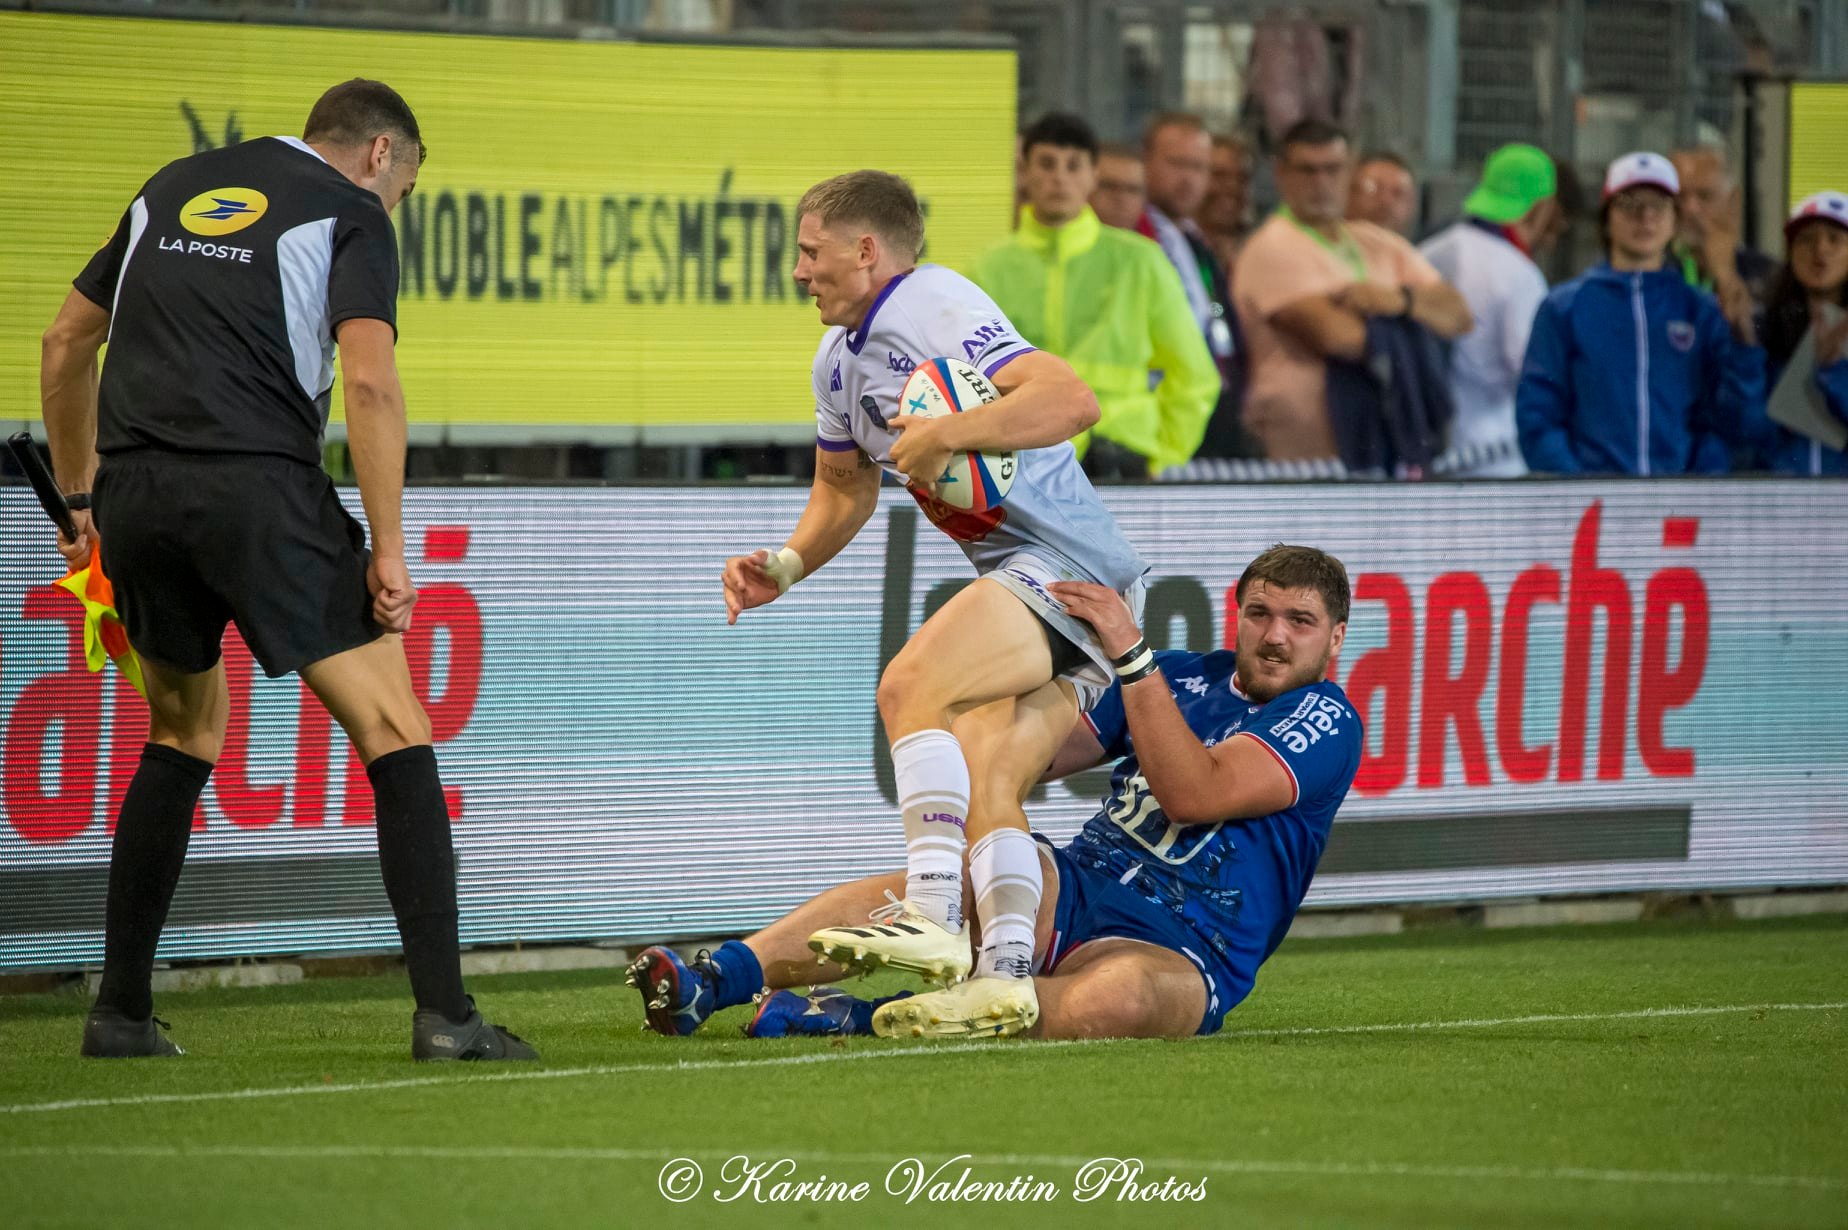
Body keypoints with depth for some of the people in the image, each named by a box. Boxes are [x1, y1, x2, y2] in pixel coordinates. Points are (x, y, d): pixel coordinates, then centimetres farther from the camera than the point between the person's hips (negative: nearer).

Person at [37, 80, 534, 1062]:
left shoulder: (172, 189, 23)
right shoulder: (351, 214, 5)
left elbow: (66, 342, 27)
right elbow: (370, 381, -9)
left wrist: (80, 496, 35)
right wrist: (388, 550, -6)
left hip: (132, 493, 6)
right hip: (258, 484, -6)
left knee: (184, 733, 25)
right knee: (394, 733, 0)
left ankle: (121, 1010, 21)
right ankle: (442, 1012, -10)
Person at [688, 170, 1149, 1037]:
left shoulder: (938, 309, -15)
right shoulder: (841, 357, 17)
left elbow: (1071, 401, -29)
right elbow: (844, 485, 34)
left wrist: (944, 435, -27)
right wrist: (787, 564, 16)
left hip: (1066, 563, -11)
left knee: (911, 686, -24)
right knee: (981, 778, 3)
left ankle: (933, 916, -32)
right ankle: (1005, 970, -5)